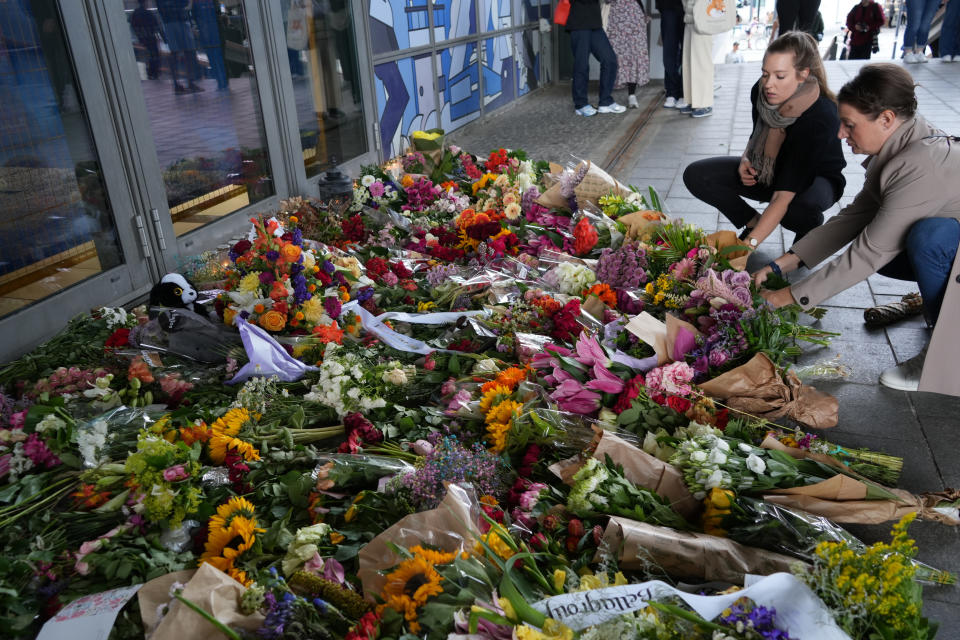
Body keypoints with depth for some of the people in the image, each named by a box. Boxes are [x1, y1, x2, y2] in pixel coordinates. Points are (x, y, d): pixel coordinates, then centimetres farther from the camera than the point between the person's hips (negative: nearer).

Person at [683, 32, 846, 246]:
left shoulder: (822, 117, -34)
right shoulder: (760, 91, -17)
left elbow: (783, 196, -40)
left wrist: (749, 244, -46)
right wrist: (746, 160, -13)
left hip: (816, 178, -5)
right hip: (768, 171, 5)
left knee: (802, 208, -43)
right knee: (695, 175, -15)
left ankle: (811, 231, -3)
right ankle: (753, 223, 3)